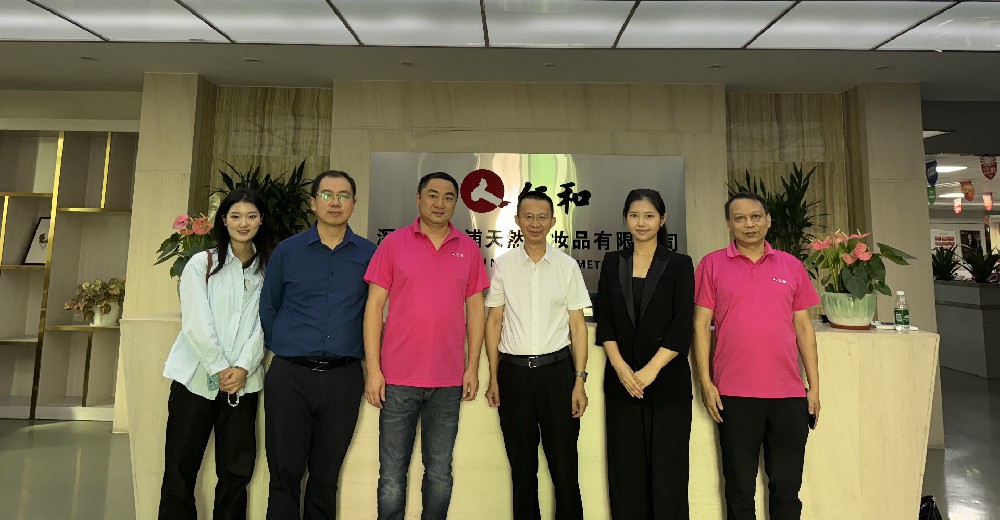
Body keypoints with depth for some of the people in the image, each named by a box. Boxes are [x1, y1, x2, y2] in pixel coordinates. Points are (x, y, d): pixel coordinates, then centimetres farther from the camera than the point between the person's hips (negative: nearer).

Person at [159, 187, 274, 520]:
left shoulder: (268, 270, 7)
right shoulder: (202, 263, 2)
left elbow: (263, 325, 1)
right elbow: (196, 323, -6)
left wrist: (243, 367, -10)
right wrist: (220, 368, -10)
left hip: (243, 383, 2)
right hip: (196, 379, -1)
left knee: (237, 471, 7)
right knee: (180, 470, 4)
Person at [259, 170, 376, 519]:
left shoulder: (369, 254, 2)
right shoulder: (287, 251, 4)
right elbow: (268, 307, 11)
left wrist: (358, 349, 7)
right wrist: (282, 346, 9)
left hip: (343, 378, 0)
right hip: (290, 376, 0)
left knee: (326, 474, 14)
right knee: (284, 472, 7)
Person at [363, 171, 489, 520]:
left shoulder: (468, 249, 5)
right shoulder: (393, 243, 0)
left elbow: (475, 310, 7)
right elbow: (374, 307, -1)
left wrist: (473, 367, 2)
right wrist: (373, 369, -5)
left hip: (449, 381, 2)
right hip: (398, 377, -1)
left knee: (440, 474, 14)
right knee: (392, 475, 8)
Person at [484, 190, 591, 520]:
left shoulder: (567, 266, 1)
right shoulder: (503, 265, 2)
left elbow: (577, 325, 2)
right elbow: (494, 321, 5)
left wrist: (579, 380, -3)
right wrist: (493, 378, 2)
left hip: (556, 369, -1)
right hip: (513, 370, 1)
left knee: (564, 461, 6)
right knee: (521, 463, 14)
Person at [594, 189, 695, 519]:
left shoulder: (679, 265, 1)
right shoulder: (613, 263, 8)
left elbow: (682, 325, -7)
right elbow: (604, 320, 3)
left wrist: (651, 369, -15)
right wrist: (620, 366, -9)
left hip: (667, 381, -2)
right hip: (621, 380, 2)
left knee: (667, 468, 4)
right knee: (625, 467, 9)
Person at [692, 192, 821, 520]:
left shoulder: (791, 266, 9)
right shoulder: (712, 265, 1)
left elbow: (803, 327, 11)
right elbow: (701, 325, -1)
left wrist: (814, 387, 8)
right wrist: (705, 382, -7)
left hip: (789, 394, 2)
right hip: (734, 394, -2)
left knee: (787, 486, 12)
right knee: (739, 486, 10)